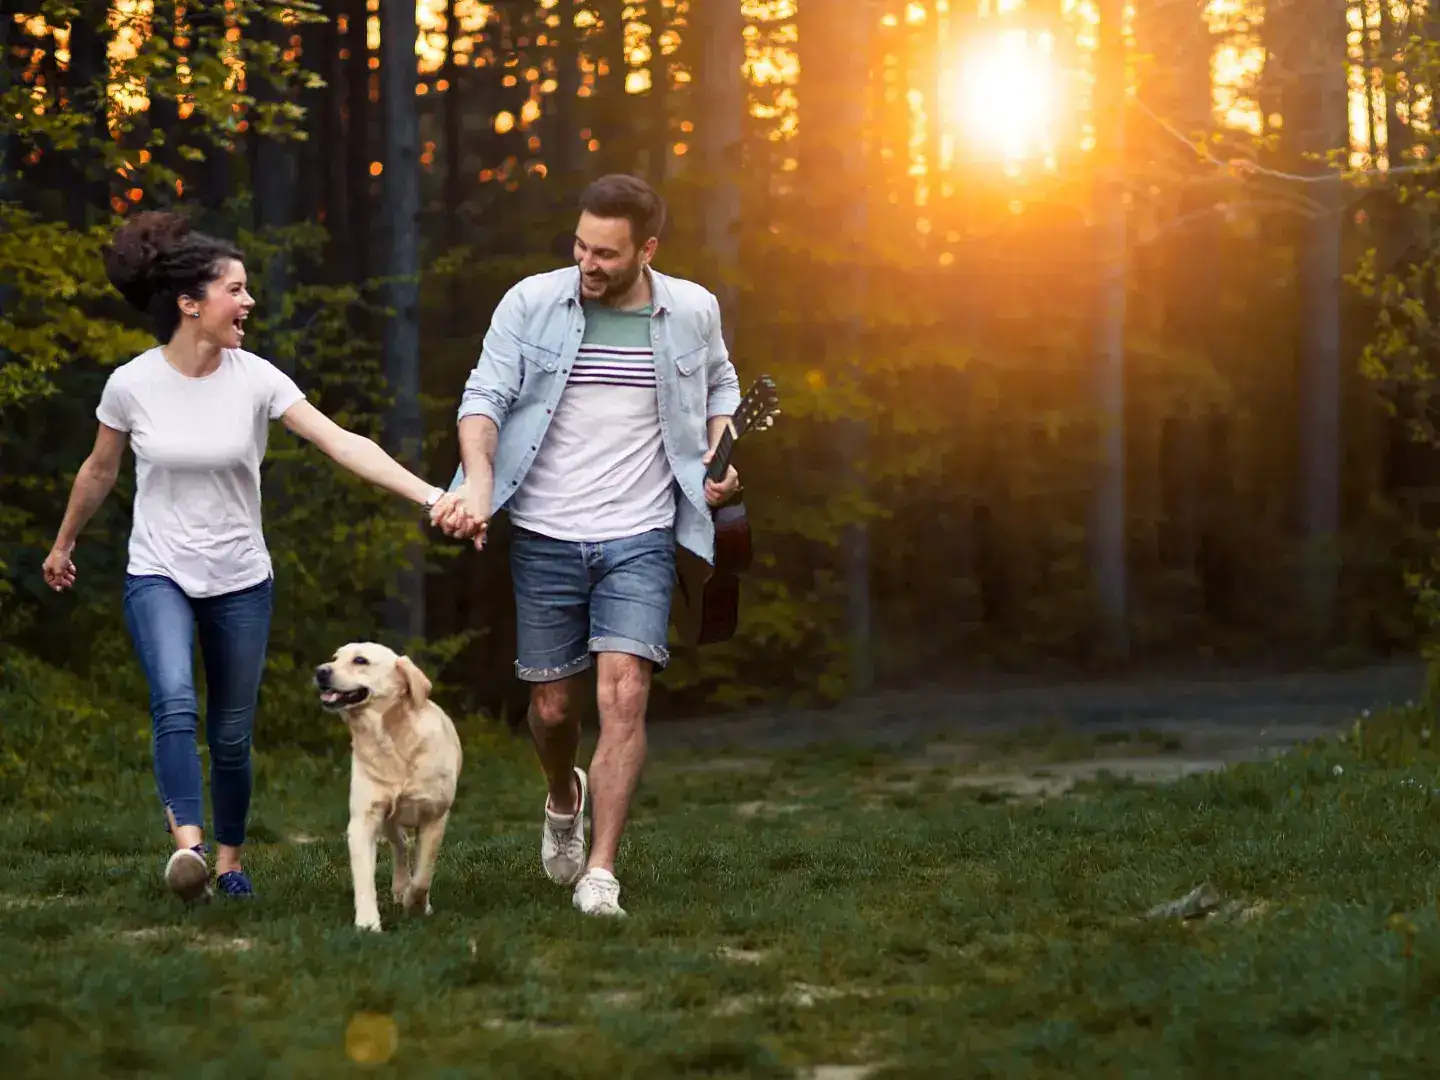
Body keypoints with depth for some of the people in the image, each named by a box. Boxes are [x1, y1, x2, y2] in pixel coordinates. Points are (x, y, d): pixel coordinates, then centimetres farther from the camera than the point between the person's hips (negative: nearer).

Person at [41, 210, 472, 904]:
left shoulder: (256, 379, -9)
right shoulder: (131, 385, -9)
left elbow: (344, 444, -16)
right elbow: (99, 471, 9)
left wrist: (429, 495, -27)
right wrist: (63, 545, 22)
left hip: (240, 582, 2)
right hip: (159, 577, -2)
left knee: (231, 736, 7)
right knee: (175, 704, -27)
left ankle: (229, 860, 26)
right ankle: (187, 847, -35)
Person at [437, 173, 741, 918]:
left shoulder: (692, 312, 3)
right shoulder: (531, 303, -3)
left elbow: (720, 386, 22)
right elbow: (486, 394, -7)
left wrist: (720, 453, 4)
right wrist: (478, 479, -25)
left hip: (640, 539, 0)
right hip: (544, 538, 0)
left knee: (624, 696, -15)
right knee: (552, 706, 9)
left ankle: (600, 872, -11)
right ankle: (564, 797, 44)